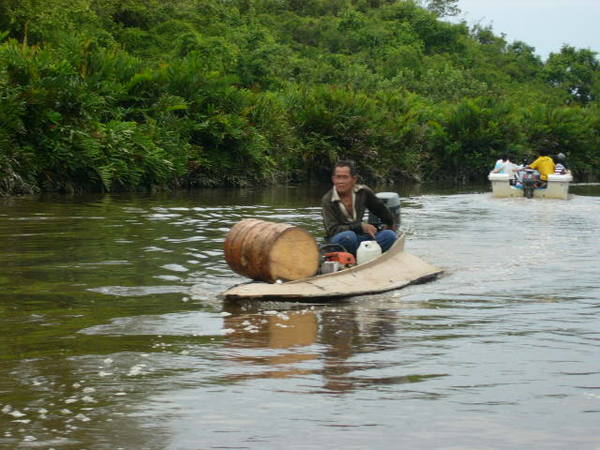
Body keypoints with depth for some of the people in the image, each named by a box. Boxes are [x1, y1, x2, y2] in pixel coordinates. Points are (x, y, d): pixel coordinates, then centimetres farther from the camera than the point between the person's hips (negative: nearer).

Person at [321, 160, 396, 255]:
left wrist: (389, 225, 31)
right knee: (348, 236, -38)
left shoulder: (363, 192, -1)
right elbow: (332, 230, -20)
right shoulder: (327, 200, -12)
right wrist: (360, 227, -24)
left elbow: (380, 208, 19)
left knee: (389, 235, -17)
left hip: (359, 238, 4)